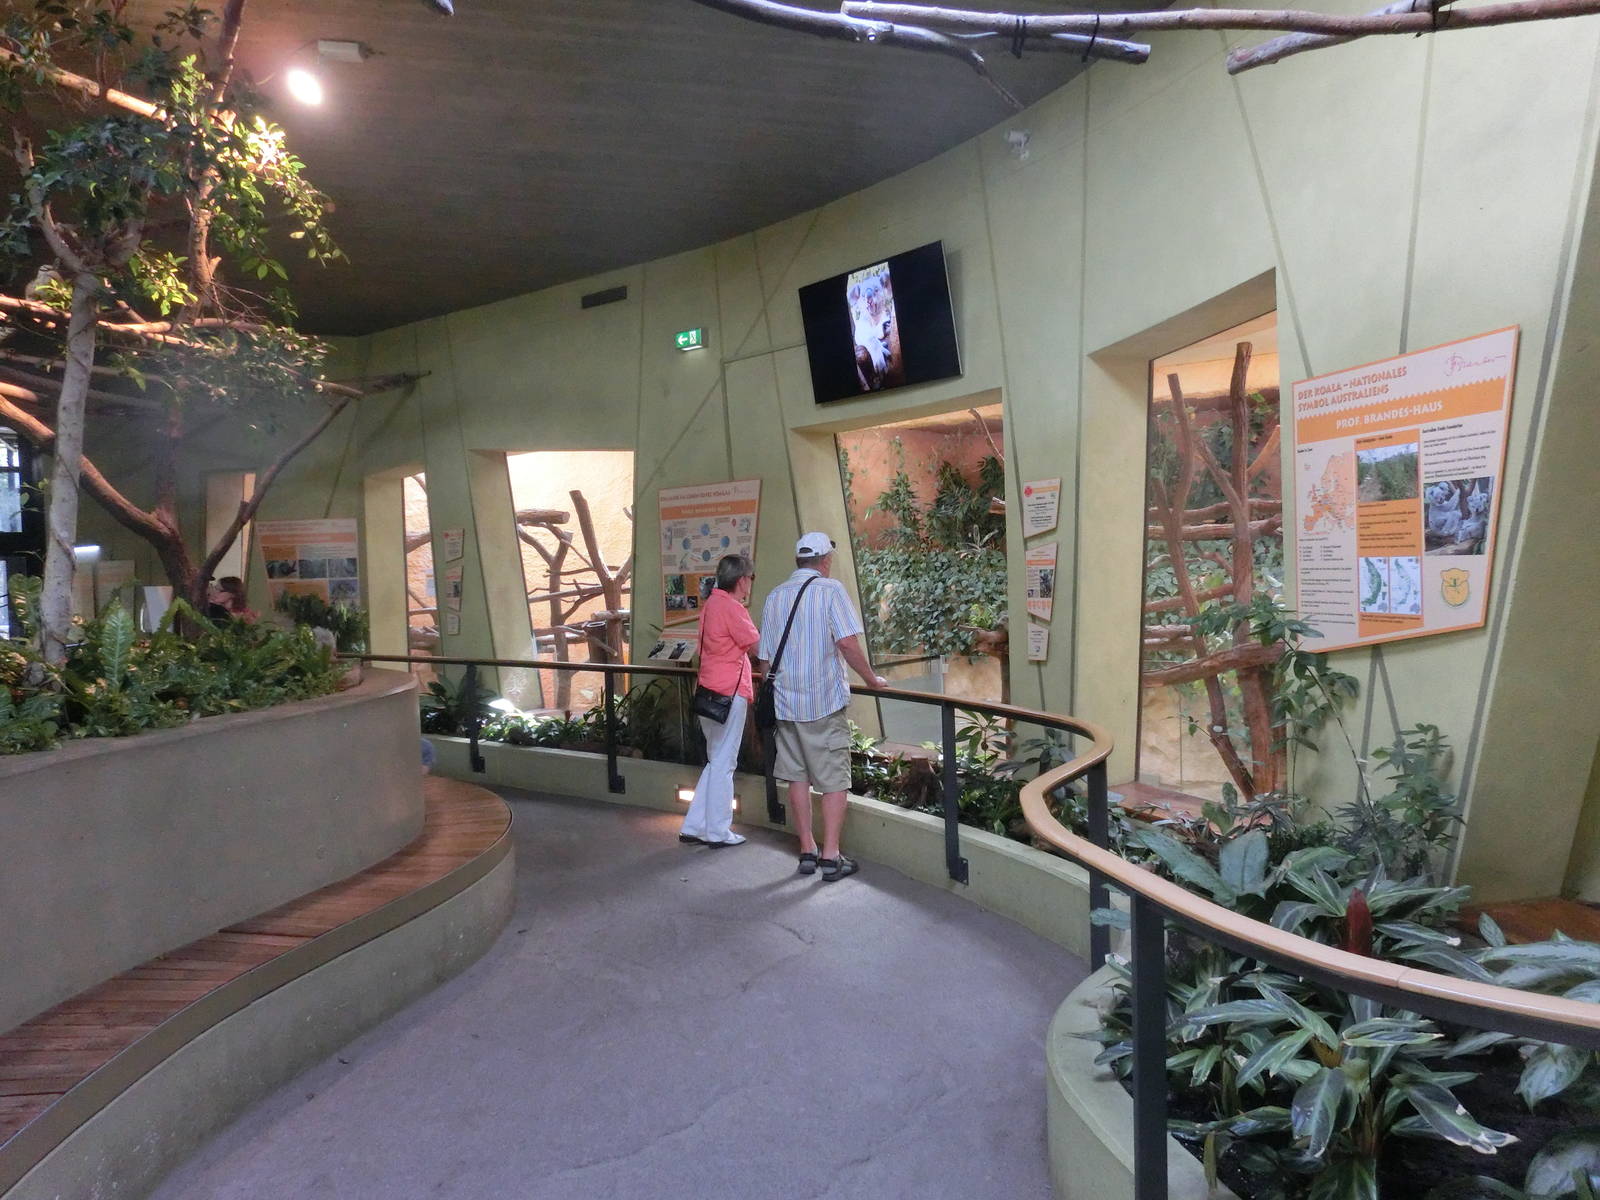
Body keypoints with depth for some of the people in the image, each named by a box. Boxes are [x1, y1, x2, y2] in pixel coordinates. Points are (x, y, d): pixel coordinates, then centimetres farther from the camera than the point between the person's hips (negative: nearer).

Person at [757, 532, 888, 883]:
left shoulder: (774, 596, 9)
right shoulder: (830, 589, -8)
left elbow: (765, 656, 12)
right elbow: (848, 643, -17)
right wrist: (871, 679, -5)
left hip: (785, 699, 5)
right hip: (825, 699, -5)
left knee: (797, 777, 12)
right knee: (833, 779, 3)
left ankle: (807, 852, 19)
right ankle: (830, 857, 4)